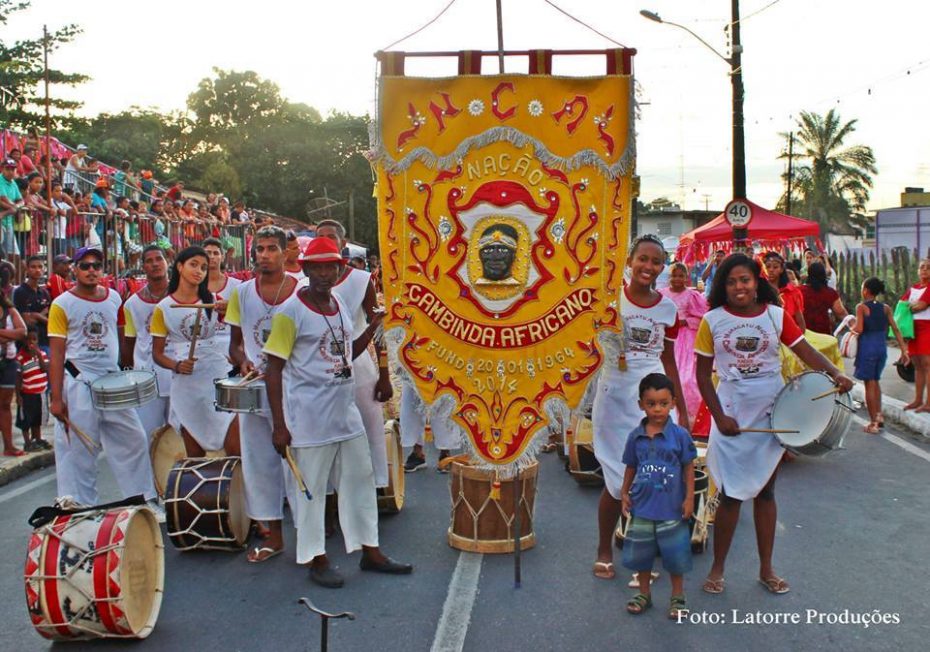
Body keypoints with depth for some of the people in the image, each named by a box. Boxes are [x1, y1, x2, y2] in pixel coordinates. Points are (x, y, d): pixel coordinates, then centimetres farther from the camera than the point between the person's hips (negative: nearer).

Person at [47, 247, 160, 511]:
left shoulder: (114, 298, 7)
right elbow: (57, 353, -8)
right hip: (78, 383, -4)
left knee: (133, 440, 7)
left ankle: (145, 501, 20)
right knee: (78, 449, 2)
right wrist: (56, 398, -12)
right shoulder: (62, 304, -6)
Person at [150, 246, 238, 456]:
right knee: (195, 455, 9)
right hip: (187, 385, -1)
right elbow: (157, 354, 5)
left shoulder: (213, 300, 7)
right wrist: (177, 366, -15)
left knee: (236, 450, -7)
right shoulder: (163, 309, 2)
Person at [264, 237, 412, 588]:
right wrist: (278, 425, -16)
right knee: (311, 488, 5)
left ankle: (370, 551, 27)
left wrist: (373, 327, 4)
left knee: (360, 478, 14)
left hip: (345, 411, 8)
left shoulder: (340, 305, 9)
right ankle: (317, 559, 20)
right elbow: (274, 370, -12)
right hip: (309, 418, -7)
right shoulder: (290, 312, -12)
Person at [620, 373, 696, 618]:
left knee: (675, 554, 8)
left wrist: (689, 498, -6)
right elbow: (631, 467, 7)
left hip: (672, 509, -3)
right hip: (642, 507, 3)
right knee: (641, 553, 14)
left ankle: (678, 597, 27)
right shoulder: (636, 436, -2)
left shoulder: (680, 435, -10)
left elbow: (688, 468, -5)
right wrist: (624, 493, 4)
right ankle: (644, 594, 32)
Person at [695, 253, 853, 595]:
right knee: (731, 494, 2)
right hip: (732, 414, -2)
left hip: (771, 413, 2)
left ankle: (766, 568, 26)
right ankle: (717, 568, 18)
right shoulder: (712, 321, -4)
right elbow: (703, 374, -3)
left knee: (765, 491, 13)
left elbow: (805, 351, -7)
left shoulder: (776, 315, 0)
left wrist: (835, 374, -26)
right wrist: (719, 416, -10)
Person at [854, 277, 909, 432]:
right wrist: (904, 350, 5)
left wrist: (851, 326, 4)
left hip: (867, 347, -5)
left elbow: (859, 329, -18)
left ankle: (873, 423, 3)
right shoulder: (886, 308, 6)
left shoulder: (861, 307, -8)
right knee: (876, 381, 22)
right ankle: (879, 415, 19)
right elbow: (896, 330, 3)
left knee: (869, 384, 1)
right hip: (882, 347, 5)